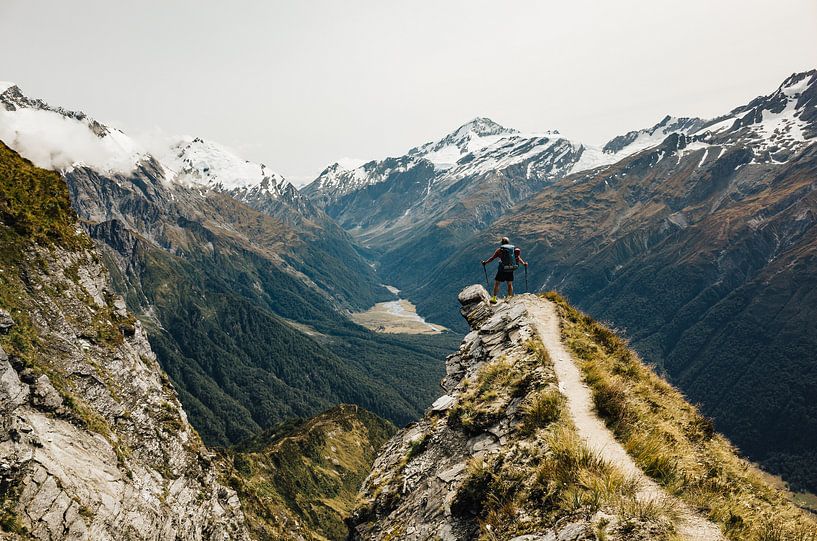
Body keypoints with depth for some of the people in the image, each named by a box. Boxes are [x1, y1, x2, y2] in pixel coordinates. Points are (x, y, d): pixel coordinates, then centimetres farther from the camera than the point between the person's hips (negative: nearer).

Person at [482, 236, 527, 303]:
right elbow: (518, 258, 3)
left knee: (496, 283, 7)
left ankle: (494, 298, 3)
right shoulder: (514, 249, 8)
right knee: (510, 284, 17)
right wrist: (524, 263, 14)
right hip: (511, 270, 3)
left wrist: (485, 262, 10)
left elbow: (492, 258, 0)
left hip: (502, 269, -3)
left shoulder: (500, 250, -1)